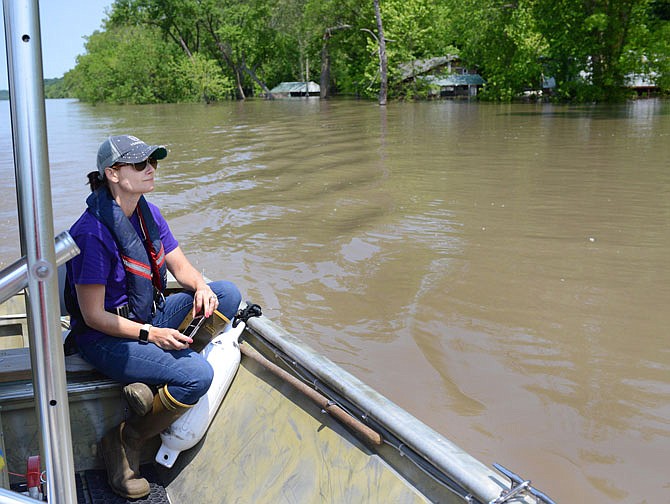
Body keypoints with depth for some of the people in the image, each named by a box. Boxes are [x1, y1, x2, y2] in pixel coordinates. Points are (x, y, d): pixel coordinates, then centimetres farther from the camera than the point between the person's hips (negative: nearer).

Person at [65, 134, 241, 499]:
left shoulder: (148, 213, 2)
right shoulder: (93, 232, -24)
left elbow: (181, 267, 9)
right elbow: (93, 317, -20)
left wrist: (201, 286, -13)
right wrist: (150, 334, -24)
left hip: (150, 317, 9)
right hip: (106, 337, -9)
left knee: (228, 294, -5)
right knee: (197, 374, -27)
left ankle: (158, 382, -9)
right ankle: (124, 442, -4)